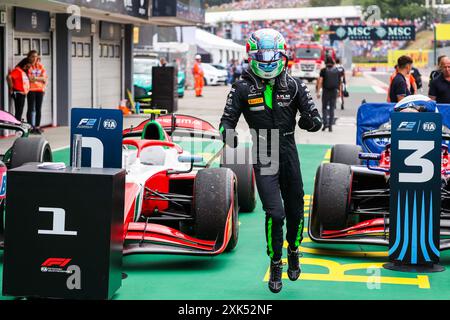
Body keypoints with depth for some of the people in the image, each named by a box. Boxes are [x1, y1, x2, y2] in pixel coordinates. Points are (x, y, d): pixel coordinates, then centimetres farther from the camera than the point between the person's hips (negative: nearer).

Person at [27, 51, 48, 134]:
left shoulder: (40, 66, 13)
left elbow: (45, 77, 11)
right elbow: (30, 79, -10)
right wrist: (40, 78, -6)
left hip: (40, 89, 5)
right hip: (31, 90, -4)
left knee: (39, 109, 4)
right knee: (31, 108, -4)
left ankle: (37, 127, 9)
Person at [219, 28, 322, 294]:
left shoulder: (293, 85, 0)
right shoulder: (243, 88, -4)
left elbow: (316, 118, 2)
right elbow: (228, 119, -2)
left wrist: (310, 120, -20)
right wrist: (228, 133, -23)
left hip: (289, 152, 3)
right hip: (262, 155, -2)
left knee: (295, 210, 13)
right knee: (275, 212, -13)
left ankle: (294, 252, 42)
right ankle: (276, 266, 7)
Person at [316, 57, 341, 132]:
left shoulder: (323, 70, -3)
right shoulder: (337, 71, 5)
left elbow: (320, 81, -10)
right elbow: (339, 82, 9)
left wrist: (318, 92, -11)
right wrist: (340, 92, 17)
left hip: (325, 91, -2)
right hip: (334, 91, 2)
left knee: (324, 108, 10)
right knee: (332, 109, 7)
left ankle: (325, 123, -7)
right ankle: (330, 125, 3)